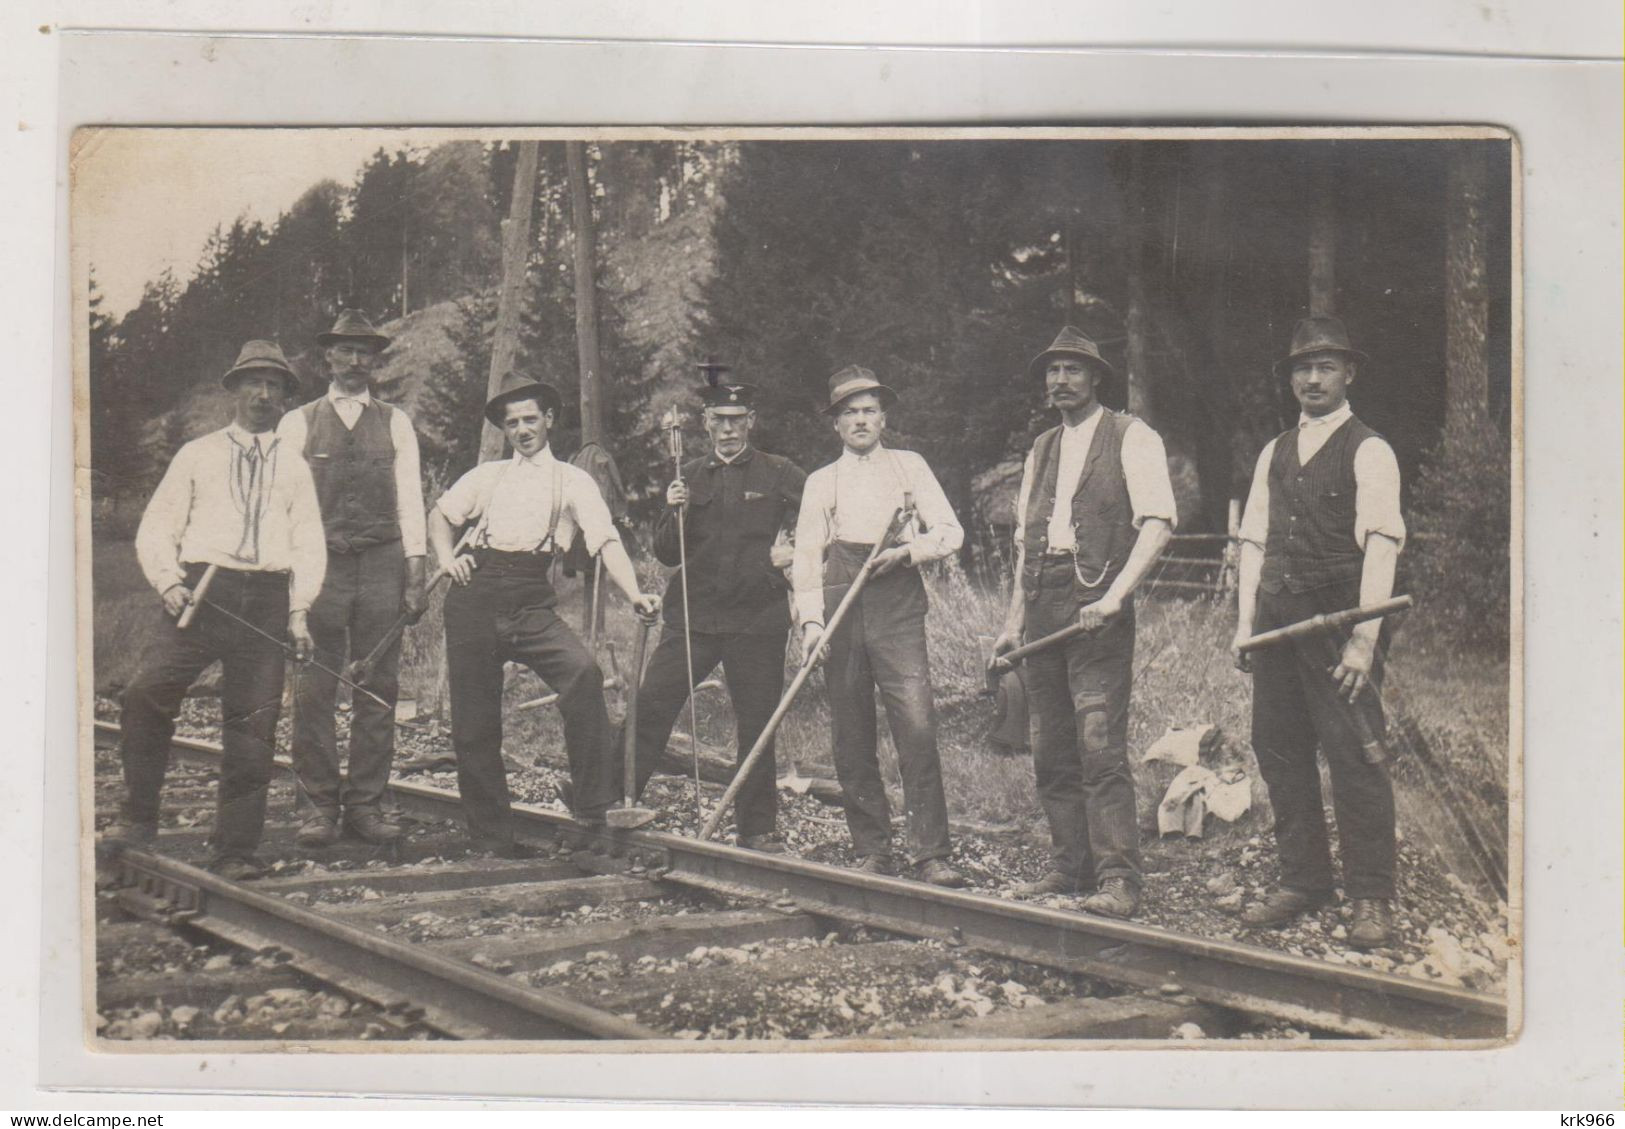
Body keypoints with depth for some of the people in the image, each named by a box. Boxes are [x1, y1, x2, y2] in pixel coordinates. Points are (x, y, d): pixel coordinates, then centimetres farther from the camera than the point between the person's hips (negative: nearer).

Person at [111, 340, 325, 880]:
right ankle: (140, 818, -5)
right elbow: (156, 528, 11)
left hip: (267, 600, 1)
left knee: (253, 726, -2)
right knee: (146, 693, -20)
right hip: (202, 591, -1)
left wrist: (299, 612, -1)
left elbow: (309, 545, 13)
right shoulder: (197, 455, 15)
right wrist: (169, 582, -7)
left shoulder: (294, 466, 18)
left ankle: (234, 851, 6)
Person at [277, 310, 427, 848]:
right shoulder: (298, 424, 10)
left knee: (378, 690, 1)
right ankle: (318, 807, 4)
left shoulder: (395, 423, 14)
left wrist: (415, 572, 1)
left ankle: (365, 805, 8)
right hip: (318, 565, -1)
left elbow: (409, 497, 10)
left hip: (382, 565, 1)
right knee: (314, 691, -3)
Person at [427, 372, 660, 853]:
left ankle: (594, 807, -21)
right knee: (474, 722, 2)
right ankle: (491, 836, 15)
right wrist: (446, 558, 6)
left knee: (583, 671, -28)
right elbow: (439, 513, 27)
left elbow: (607, 540, -2)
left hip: (531, 600, -2)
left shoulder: (572, 481, 9)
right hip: (475, 594, 3)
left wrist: (635, 594, -19)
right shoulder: (488, 475, 19)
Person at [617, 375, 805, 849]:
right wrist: (675, 515, -7)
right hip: (693, 615, 2)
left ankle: (758, 828, 16)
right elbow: (666, 555, 10)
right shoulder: (690, 477, 12)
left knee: (757, 725, 4)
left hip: (758, 619, -2)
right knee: (650, 704, -8)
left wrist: (794, 551, -7)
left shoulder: (779, 474, 5)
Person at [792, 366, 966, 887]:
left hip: (898, 606, -2)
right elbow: (806, 557, 10)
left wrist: (909, 549, -11)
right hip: (841, 612, 2)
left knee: (917, 727, -14)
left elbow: (950, 531, 8)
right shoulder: (821, 482, 16)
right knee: (851, 738, 1)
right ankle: (872, 852, 10)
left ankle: (931, 854, -13)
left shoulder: (909, 466, 14)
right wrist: (811, 619, -4)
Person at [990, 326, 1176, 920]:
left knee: (1100, 747, -13)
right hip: (1043, 605, 7)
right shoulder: (1041, 449, 21)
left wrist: (1115, 595, -22)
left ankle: (1118, 880, -10)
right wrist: (1014, 621, 16)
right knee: (1050, 752, 8)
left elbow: (1158, 523, -11)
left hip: (1097, 606, -7)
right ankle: (1070, 867, 16)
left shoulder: (1131, 437, 1)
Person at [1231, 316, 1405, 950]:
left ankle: (1370, 899, 2)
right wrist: (1245, 625, 7)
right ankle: (1303, 882, 20)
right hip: (1277, 621, 6)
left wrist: (1364, 638, -17)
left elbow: (1381, 546, -9)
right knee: (1279, 753, 8)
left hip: (1339, 618, -6)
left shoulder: (1369, 451, -1)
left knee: (1354, 758, -6)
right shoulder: (1274, 454, 18)